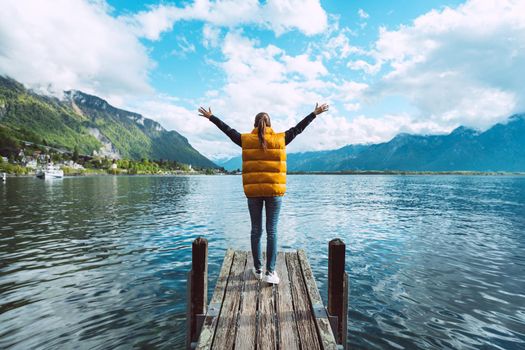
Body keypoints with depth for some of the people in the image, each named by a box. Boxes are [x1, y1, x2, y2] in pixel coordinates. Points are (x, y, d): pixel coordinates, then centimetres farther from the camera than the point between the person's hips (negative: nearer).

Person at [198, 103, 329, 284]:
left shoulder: (245, 140, 3)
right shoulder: (280, 139, 2)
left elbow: (228, 130, 15)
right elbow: (298, 128, 12)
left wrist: (211, 117, 31)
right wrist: (315, 113, 25)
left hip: (253, 191, 1)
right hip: (274, 191, -1)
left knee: (256, 230, 11)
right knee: (272, 231, 3)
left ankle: (258, 269, 23)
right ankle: (270, 272, 6)